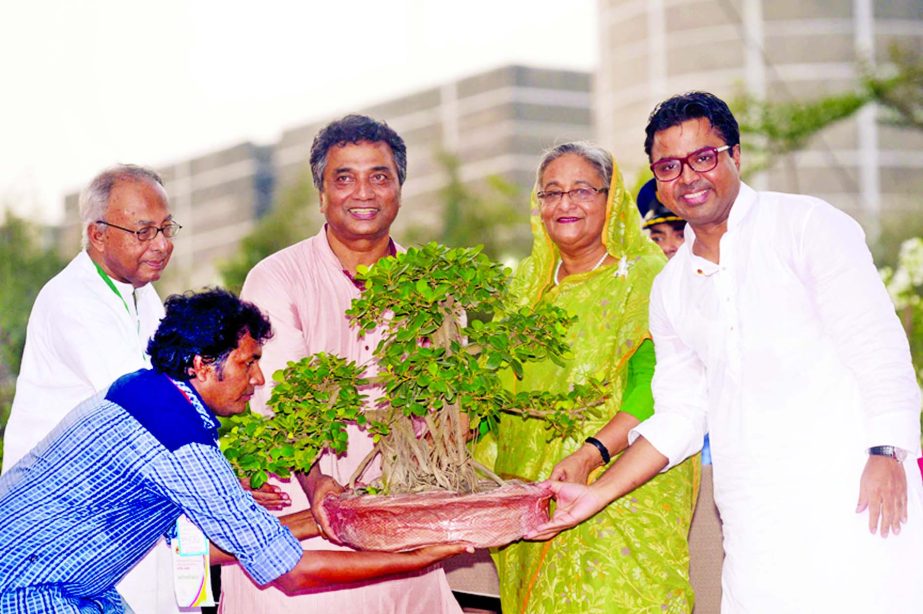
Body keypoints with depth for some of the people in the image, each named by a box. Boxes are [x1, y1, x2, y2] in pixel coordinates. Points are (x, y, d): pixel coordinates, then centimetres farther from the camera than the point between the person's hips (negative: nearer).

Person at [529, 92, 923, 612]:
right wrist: (597, 494, 14)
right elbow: (681, 414, 20)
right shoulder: (671, 289, 18)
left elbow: (876, 342, -5)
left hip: (852, 489, -4)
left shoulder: (807, 225, 2)